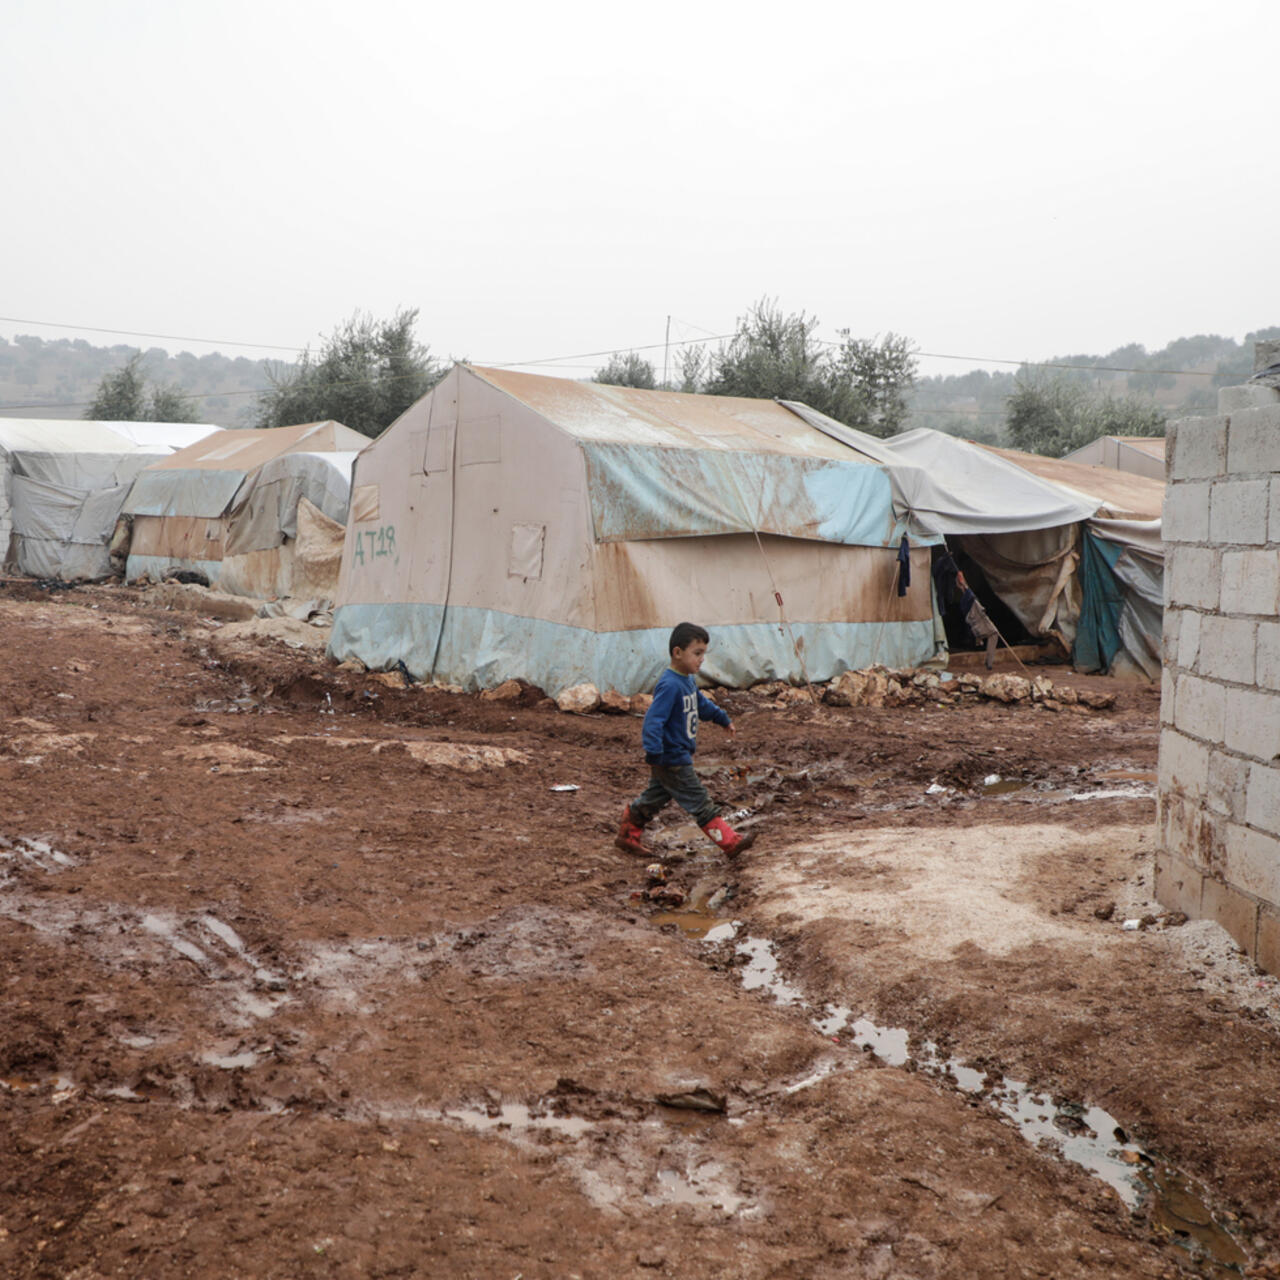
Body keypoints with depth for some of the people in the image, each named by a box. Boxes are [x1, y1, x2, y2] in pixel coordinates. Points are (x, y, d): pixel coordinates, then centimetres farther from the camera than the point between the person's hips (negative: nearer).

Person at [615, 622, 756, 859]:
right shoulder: (669, 685, -23)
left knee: (654, 798, 19)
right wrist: (654, 752, -36)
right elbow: (653, 719, -29)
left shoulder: (688, 680, 9)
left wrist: (723, 719, 38)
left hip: (679, 755, 10)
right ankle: (729, 842, 2)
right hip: (672, 760, -10)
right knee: (699, 802, -3)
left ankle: (628, 836, 31)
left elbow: (701, 703, 29)